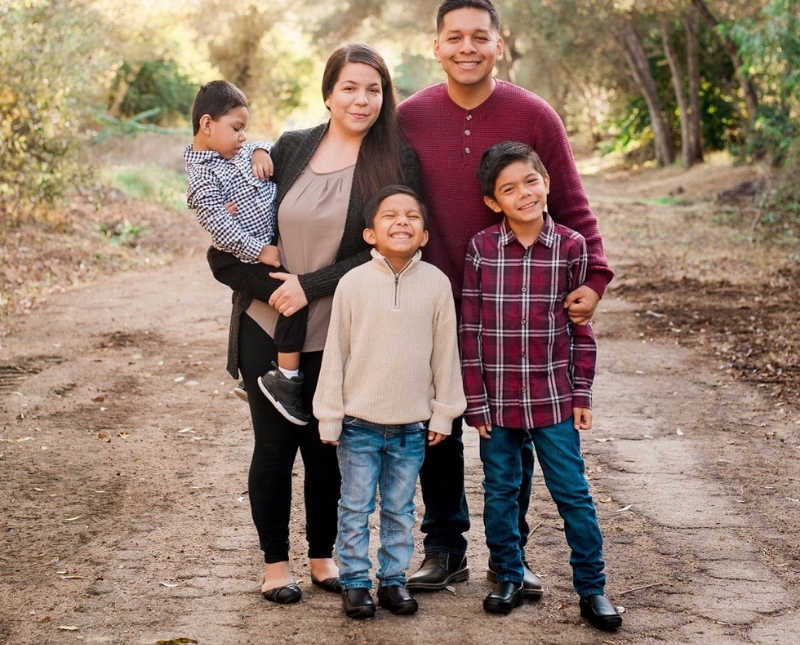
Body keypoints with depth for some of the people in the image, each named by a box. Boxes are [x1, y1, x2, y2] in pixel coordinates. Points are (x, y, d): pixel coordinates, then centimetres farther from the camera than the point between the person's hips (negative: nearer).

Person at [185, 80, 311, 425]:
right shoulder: (203, 174, -16)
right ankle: (285, 379, -19)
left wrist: (261, 153, 2)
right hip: (239, 260, -10)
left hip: (266, 246, 10)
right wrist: (259, 251, -21)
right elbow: (217, 224, -23)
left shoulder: (238, 152, 10)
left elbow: (269, 149, 27)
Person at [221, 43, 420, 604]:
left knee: (327, 447, 8)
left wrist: (312, 285, -16)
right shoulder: (291, 149, 4)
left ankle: (323, 557, 27)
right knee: (275, 443, 7)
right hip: (266, 327, 2)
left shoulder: (397, 161, -5)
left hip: (336, 336, -1)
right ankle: (275, 562, 21)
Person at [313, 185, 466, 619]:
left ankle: (393, 579, 25)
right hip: (359, 423, -1)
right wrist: (329, 419, -2)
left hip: (412, 425, 1)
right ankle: (354, 581, 19)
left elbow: (445, 352, 3)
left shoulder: (436, 283, -4)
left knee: (400, 509, 12)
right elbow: (335, 353, -3)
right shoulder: (353, 283, -8)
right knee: (356, 507, 7)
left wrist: (443, 413, 5)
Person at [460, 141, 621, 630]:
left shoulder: (570, 246, -3)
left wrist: (582, 393, 2)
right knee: (501, 492, 11)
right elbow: (470, 328, -2)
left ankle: (592, 588, 14)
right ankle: (509, 578, 27)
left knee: (573, 492, 4)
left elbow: (581, 326, 3)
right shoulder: (482, 249, -4)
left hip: (554, 397, 0)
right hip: (497, 398, 1)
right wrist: (475, 400, -3)